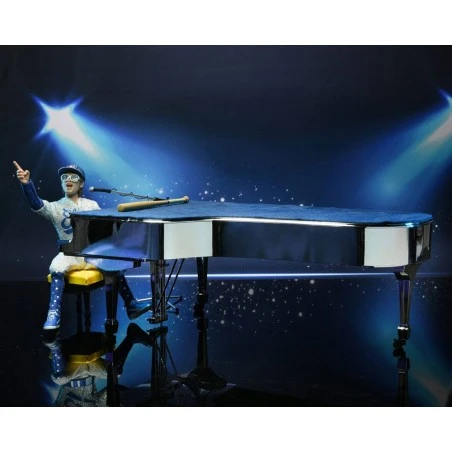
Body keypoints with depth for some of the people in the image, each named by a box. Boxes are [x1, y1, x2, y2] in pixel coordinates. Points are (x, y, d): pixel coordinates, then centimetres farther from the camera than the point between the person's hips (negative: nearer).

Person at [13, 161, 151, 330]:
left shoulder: (92, 205, 9)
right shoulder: (55, 207, 0)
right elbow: (36, 205, -19)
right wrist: (26, 183, -37)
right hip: (69, 255, -3)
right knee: (57, 268, -33)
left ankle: (131, 305, -4)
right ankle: (54, 314, -32)